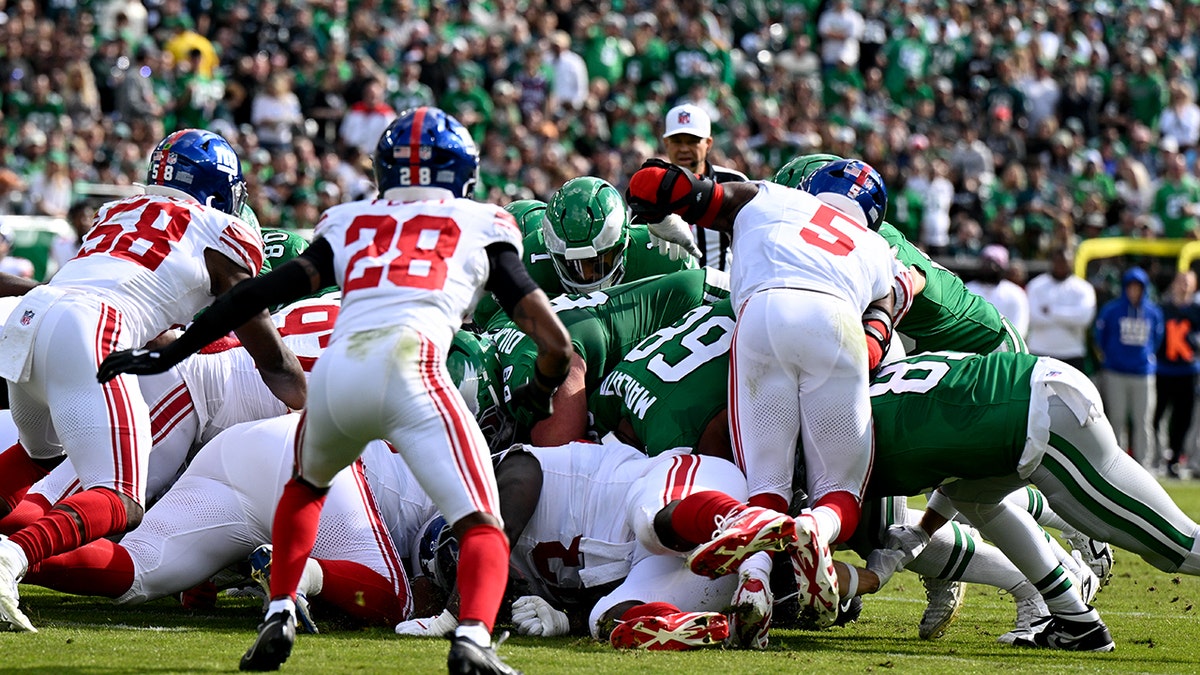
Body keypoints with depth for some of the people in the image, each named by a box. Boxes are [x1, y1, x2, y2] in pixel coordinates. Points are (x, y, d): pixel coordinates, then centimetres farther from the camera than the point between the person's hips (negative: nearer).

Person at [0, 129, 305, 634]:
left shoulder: (117, 212, 30)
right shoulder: (219, 235, 14)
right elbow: (274, 364, 19)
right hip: (87, 333, -7)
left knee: (42, 451, 36)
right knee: (119, 506, -10)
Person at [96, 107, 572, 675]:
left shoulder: (349, 224, 28)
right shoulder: (483, 227, 23)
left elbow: (263, 292, 16)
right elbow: (554, 340, 18)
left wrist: (170, 355, 21)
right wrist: (540, 389, 41)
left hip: (336, 368, 3)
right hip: (411, 370, -3)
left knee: (306, 484, 35)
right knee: (482, 529, 1)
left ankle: (278, 617, 22)